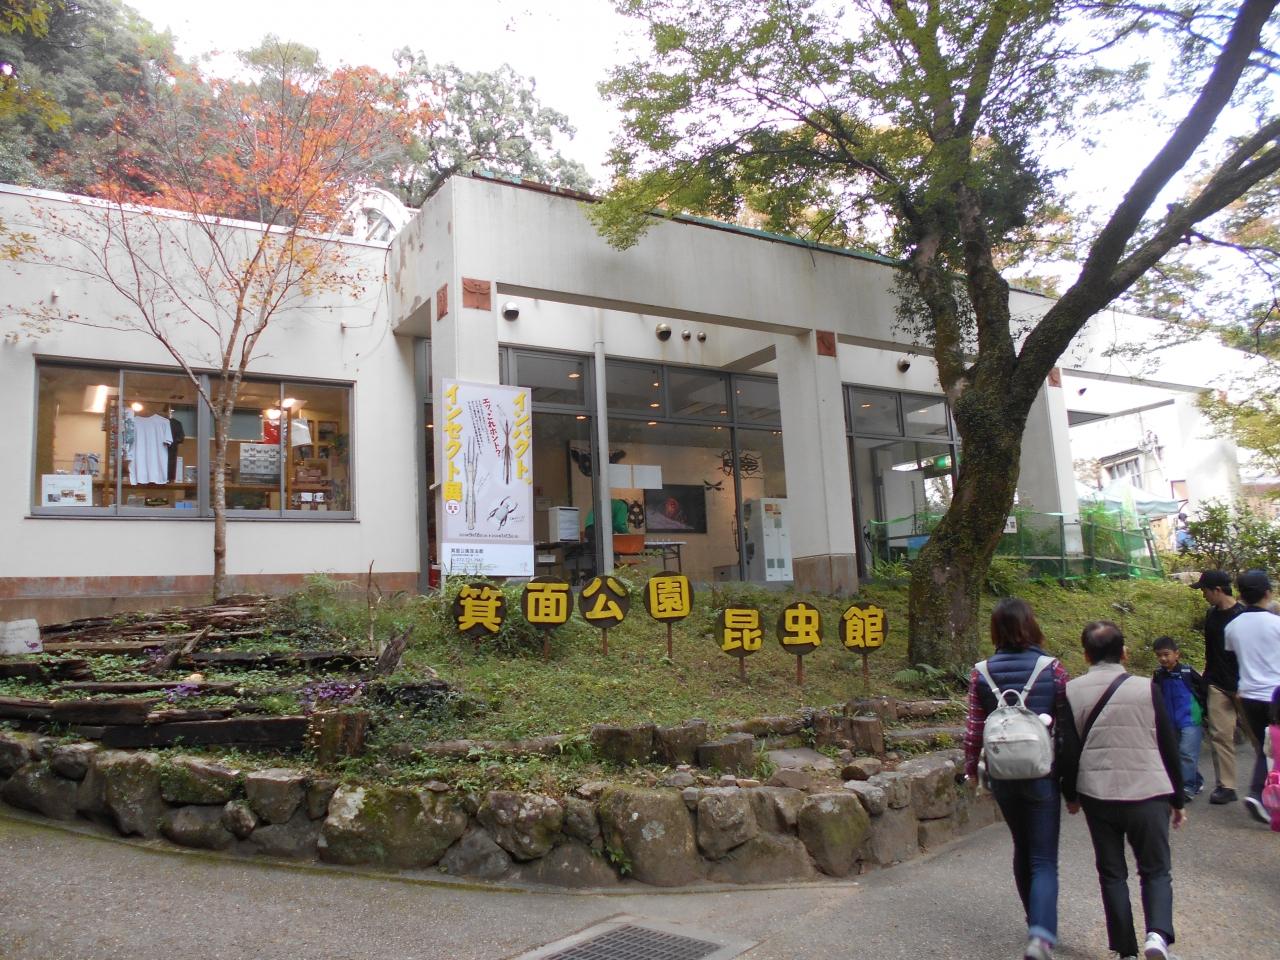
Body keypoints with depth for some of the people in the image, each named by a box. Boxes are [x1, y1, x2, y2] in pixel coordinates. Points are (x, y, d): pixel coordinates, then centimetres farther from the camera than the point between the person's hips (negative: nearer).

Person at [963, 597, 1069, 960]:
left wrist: (971, 767, 13)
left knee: (1022, 850, 22)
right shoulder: (1052, 669, -9)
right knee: (1044, 860, 3)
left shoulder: (981, 673, -4)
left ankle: (1037, 923, 37)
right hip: (1042, 774, -3)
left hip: (1002, 777, 3)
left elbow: (974, 727, -1)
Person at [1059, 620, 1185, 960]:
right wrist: (1177, 799, 12)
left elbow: (1066, 750, -1)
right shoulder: (1146, 689, -6)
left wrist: (1071, 795, 13)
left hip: (1097, 796, 1)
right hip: (1148, 794, -1)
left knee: (1111, 874, 14)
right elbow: (1169, 749, 0)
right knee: (1156, 870, 12)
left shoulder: (1072, 692, -3)